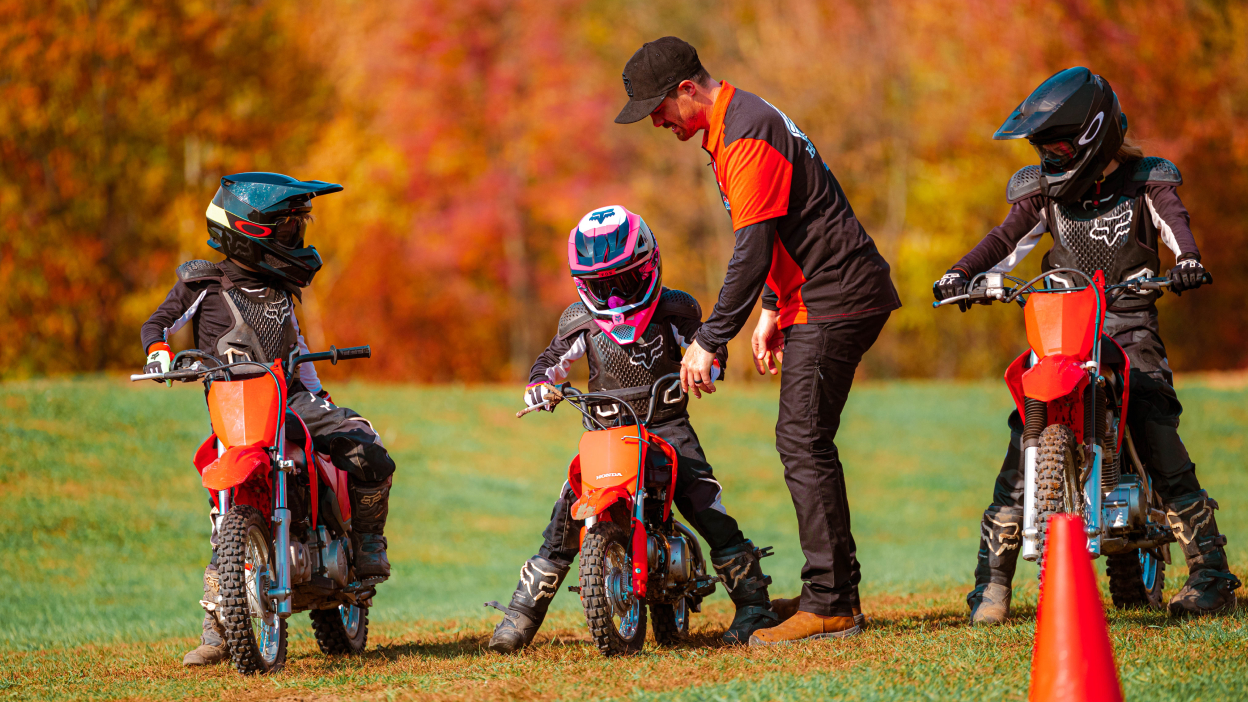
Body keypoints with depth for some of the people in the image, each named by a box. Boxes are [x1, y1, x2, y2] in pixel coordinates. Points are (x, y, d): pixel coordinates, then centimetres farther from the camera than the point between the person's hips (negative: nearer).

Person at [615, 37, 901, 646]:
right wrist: (774, 310, 22)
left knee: (803, 442, -12)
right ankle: (839, 594, 14)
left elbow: (752, 251, -23)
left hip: (835, 299, -11)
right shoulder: (736, 123, 15)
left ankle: (828, 606, -12)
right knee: (803, 443, 11)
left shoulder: (747, 134, -18)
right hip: (813, 299, 11)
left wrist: (710, 341, -20)